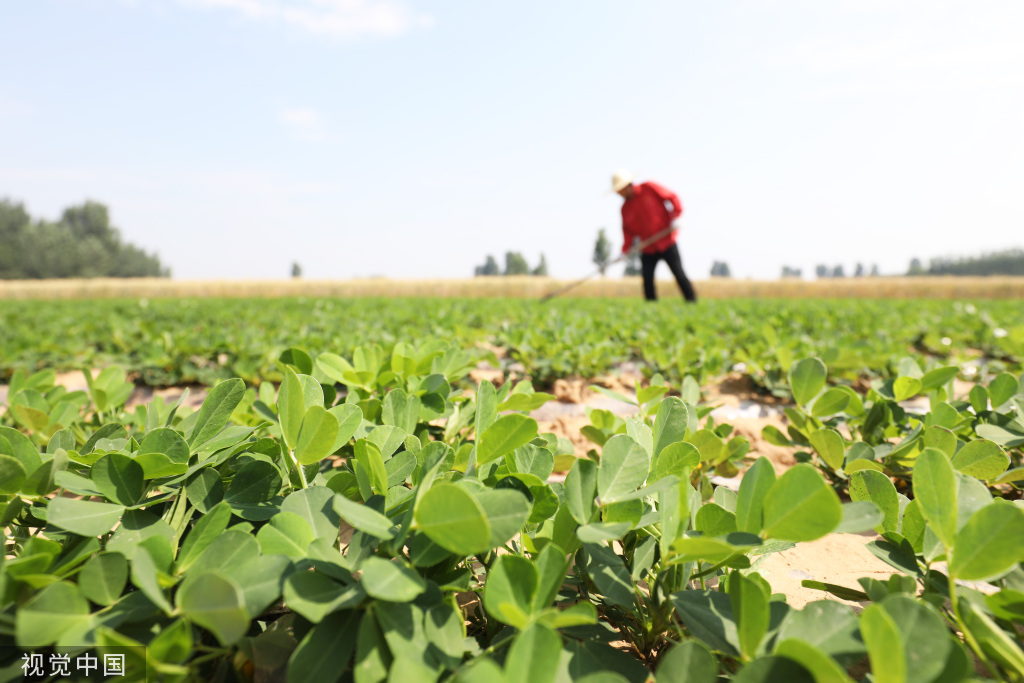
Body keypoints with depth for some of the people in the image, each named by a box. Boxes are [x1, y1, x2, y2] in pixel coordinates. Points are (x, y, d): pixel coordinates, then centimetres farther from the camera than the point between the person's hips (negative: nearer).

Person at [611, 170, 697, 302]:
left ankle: (692, 302, 9)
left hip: (667, 243, -4)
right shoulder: (625, 208, 8)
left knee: (679, 275, -3)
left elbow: (672, 197, -1)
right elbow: (628, 231, 9)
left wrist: (676, 216, -12)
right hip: (647, 249, 4)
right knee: (647, 281, -4)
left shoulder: (649, 188, -4)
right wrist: (625, 250, -3)